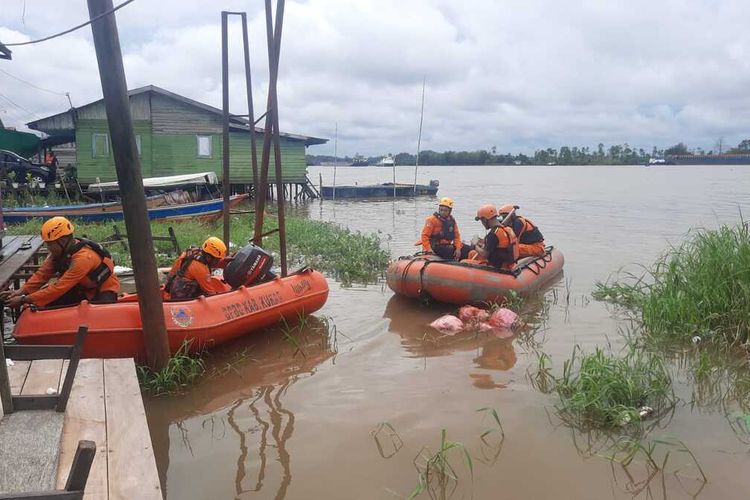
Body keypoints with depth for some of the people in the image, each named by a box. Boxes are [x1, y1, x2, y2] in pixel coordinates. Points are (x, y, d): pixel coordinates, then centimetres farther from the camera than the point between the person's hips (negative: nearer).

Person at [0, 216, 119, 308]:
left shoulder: (83, 257, -32)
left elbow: (60, 287, -32)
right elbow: (42, 274, -3)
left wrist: (25, 300, -29)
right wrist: (22, 291, -18)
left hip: (104, 291, -7)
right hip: (83, 289, 7)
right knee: (48, 299, -10)